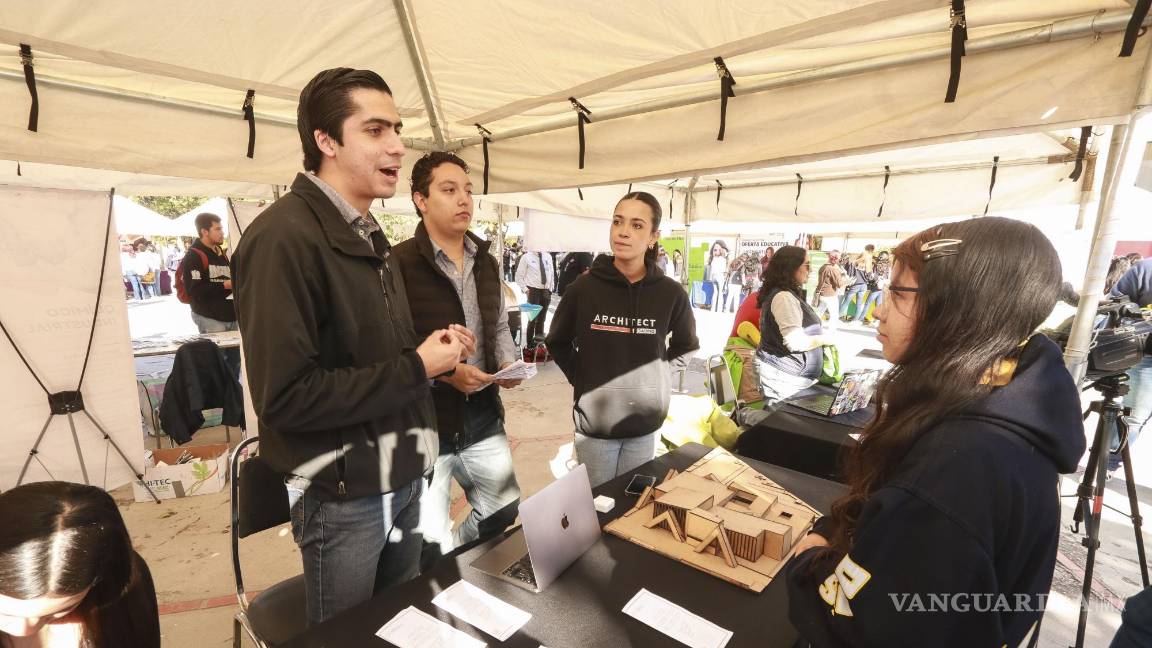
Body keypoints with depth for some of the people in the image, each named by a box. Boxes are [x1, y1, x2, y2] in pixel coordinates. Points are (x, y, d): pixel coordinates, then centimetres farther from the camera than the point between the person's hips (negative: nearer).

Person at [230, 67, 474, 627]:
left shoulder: (369, 237, 11)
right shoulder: (284, 236, -20)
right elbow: (285, 397, -25)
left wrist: (433, 350, -2)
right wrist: (416, 367, -20)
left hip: (401, 478, 8)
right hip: (342, 495, -8)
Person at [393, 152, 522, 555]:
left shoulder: (487, 264, 9)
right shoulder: (399, 264, -15)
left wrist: (508, 364, -2)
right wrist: (443, 373, -23)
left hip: (483, 417, 7)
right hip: (423, 424, -6)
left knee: (504, 511, 23)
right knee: (431, 543, 9)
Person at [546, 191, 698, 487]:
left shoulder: (671, 293, -7)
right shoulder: (584, 287, -9)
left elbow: (687, 348, 10)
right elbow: (557, 343, 6)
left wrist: (657, 377, 0)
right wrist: (582, 379, -2)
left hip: (645, 425, 1)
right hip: (594, 421, -1)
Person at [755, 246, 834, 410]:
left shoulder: (786, 294, 14)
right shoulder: (784, 296, -21)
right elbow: (796, 342, -28)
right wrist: (825, 338, -12)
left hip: (785, 372, 11)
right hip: (784, 378, -11)